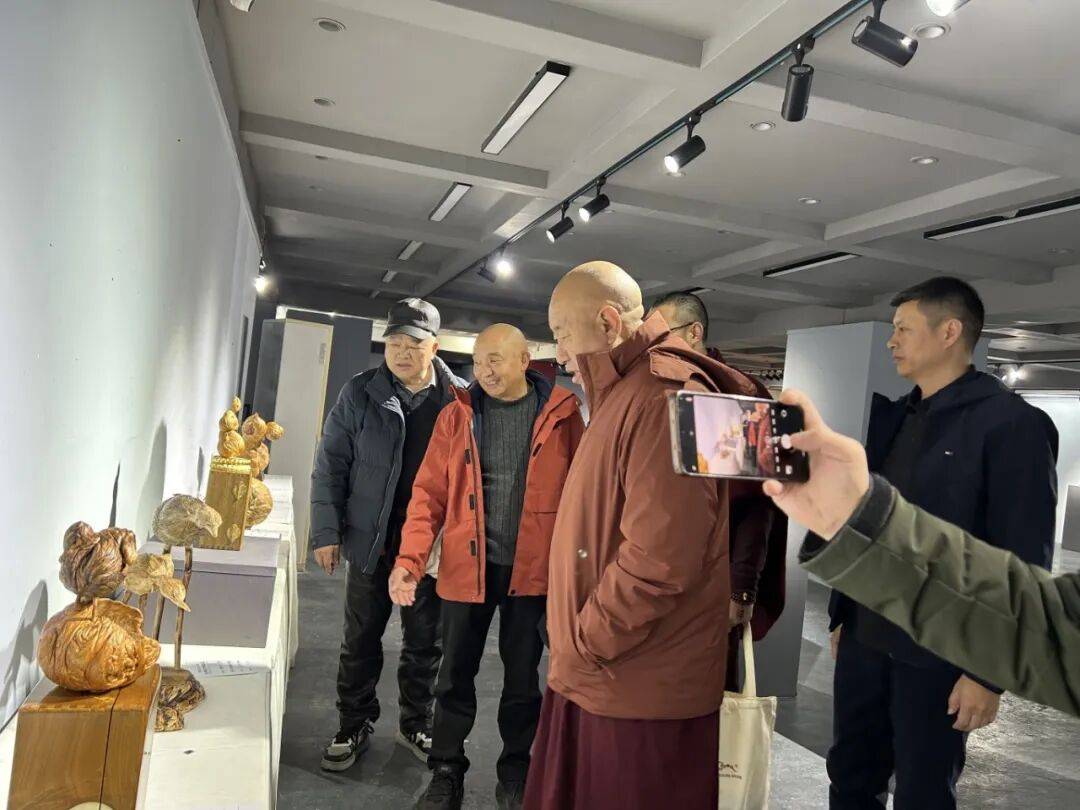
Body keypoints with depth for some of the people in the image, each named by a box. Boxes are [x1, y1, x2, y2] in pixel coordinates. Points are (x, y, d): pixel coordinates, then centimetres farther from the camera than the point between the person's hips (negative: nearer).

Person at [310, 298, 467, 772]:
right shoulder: (361, 394, -4)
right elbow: (330, 466, -1)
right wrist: (327, 532, -6)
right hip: (371, 541, 0)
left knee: (424, 643, 14)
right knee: (361, 641, 13)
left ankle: (416, 725, 34)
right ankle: (354, 728, 32)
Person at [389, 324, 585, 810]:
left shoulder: (561, 414, -3)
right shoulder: (457, 415, 0)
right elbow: (430, 492, -2)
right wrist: (409, 559, -12)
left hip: (532, 569, -1)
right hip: (467, 566, 1)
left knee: (522, 676, 14)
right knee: (456, 674, 12)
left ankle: (515, 769, 34)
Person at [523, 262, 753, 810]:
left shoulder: (664, 396, -19)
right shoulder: (622, 396, 15)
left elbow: (658, 559, -27)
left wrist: (584, 645, -15)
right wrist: (577, 650, 15)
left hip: (641, 691, -9)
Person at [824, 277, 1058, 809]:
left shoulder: (1012, 424, -11)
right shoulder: (894, 417, 9)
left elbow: (1023, 564, -14)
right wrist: (842, 614, 12)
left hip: (937, 656, -6)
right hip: (864, 641, 6)